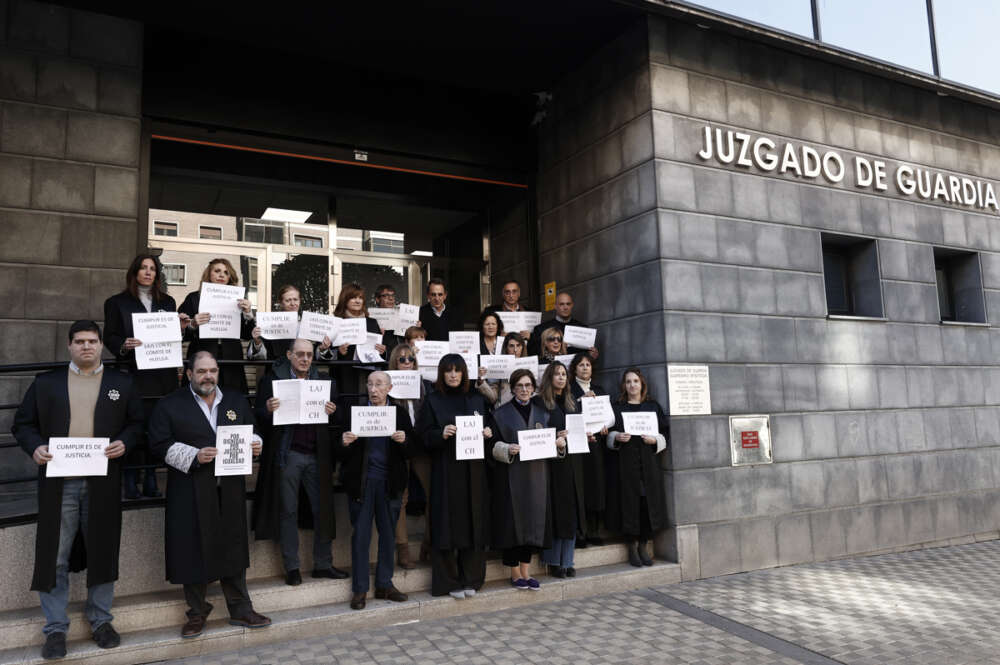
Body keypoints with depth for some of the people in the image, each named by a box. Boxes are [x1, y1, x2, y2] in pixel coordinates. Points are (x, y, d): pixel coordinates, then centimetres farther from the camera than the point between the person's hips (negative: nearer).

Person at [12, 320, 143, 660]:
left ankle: (101, 620, 26)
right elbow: (23, 424, 7)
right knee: (54, 557, 5)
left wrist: (123, 443, -11)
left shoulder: (122, 384, 8)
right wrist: (34, 447, -11)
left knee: (102, 552, 10)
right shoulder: (45, 383, 9)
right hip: (58, 482, 0)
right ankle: (55, 628, 19)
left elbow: (136, 422, 7)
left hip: (103, 483, 0)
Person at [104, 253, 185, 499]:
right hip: (133, 375, -3)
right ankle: (130, 481, 2)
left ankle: (151, 479, 9)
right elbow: (110, 337, 2)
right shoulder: (117, 302, 8)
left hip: (162, 375, 3)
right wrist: (123, 346, -18)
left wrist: (181, 328, -2)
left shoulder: (167, 302, 17)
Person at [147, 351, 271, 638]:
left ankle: (240, 609, 22)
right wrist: (194, 456, -17)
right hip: (191, 492, -3)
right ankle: (197, 612, 23)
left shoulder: (237, 401, 12)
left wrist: (255, 444, -5)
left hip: (230, 490, 3)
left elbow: (252, 432, 18)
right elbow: (160, 443, -6)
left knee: (232, 547, 10)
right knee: (194, 551, 5)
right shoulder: (170, 405, 0)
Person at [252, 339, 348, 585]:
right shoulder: (273, 380, 3)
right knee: (288, 512, 6)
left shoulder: (325, 382, 10)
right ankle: (291, 567, 17)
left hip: (317, 456, 2)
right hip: (287, 454, -2)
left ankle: (323, 564, 18)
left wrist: (332, 412, -11)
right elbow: (258, 418, -1)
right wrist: (268, 410, -21)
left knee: (323, 509, 5)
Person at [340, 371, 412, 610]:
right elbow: (344, 444, 1)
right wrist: (345, 442, -21)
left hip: (389, 480, 2)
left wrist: (403, 440, -18)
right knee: (361, 534, 3)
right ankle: (359, 589, 14)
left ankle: (384, 584, 24)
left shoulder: (400, 413, 4)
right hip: (361, 480, -2)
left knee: (388, 532, 10)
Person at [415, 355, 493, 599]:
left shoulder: (476, 400, 12)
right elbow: (423, 435, -4)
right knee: (448, 523, -1)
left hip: (474, 471, 3)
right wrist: (441, 434, -22)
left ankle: (470, 578, 18)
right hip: (445, 471, -3)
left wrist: (487, 433, -5)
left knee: (474, 523, 5)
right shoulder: (433, 401, 2)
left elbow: (486, 428, 17)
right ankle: (449, 581, 11)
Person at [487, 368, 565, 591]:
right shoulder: (501, 414, 0)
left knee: (533, 522, 6)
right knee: (513, 522, -2)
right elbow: (493, 445, -4)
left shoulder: (542, 414, 13)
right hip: (511, 477, -4)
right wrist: (508, 449, -23)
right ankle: (515, 573, 11)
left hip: (536, 476, 4)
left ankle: (525, 572, 18)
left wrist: (560, 444, -6)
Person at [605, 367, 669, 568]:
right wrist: (617, 437, -15)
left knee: (648, 503, -1)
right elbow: (607, 434, 5)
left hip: (648, 463, 2)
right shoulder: (616, 408, 8)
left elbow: (664, 434, 10)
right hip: (625, 464, -1)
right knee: (629, 504, -4)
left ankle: (643, 545, 12)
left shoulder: (653, 407, 12)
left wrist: (654, 440, -10)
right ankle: (632, 546, 8)